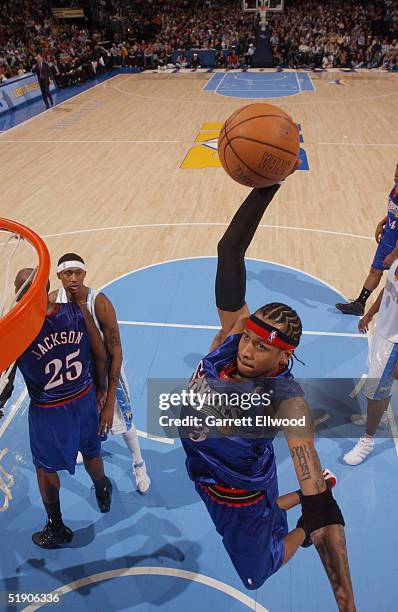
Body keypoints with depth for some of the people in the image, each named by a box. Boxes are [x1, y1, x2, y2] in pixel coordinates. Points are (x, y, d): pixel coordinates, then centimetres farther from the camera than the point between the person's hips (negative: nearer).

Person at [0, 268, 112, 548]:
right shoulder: (79, 312, -16)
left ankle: (57, 530, 43)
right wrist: (101, 389, 12)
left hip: (48, 410, -3)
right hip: (85, 397, 4)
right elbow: (101, 356, -4)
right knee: (91, 453, 30)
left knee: (45, 467, 24)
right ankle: (103, 494, 59)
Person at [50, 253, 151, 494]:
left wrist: (111, 393, -23)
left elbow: (115, 350, -24)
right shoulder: (52, 301, -15)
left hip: (105, 369, -4)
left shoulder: (100, 303, -30)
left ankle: (139, 465, 34)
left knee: (122, 421, 8)